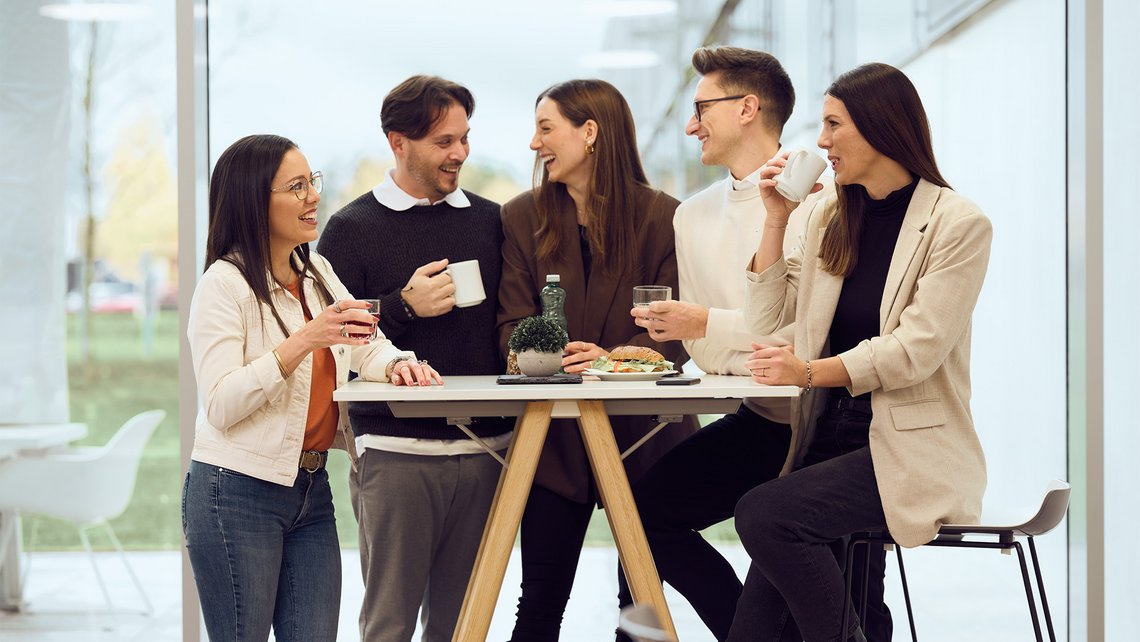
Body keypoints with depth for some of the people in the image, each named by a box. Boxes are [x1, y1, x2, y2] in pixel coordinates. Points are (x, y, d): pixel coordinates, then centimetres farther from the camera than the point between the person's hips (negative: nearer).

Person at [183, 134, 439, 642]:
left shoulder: (317, 274, 13)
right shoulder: (224, 284, -11)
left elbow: (366, 347, 13)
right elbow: (219, 405, -19)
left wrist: (397, 363, -11)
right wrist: (304, 340, -27)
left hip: (311, 489, 7)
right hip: (238, 495, -7)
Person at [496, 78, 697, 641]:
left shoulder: (662, 216, -1)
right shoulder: (522, 218, 7)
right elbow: (512, 323, 1)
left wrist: (614, 357, -26)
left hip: (643, 432, -1)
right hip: (555, 438, 2)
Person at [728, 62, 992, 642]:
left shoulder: (959, 224, -7)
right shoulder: (831, 216, 14)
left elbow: (917, 348, -16)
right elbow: (765, 316, 13)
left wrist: (811, 371, -25)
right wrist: (775, 218, 5)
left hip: (912, 450, -6)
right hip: (831, 437, 6)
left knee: (764, 513, -28)